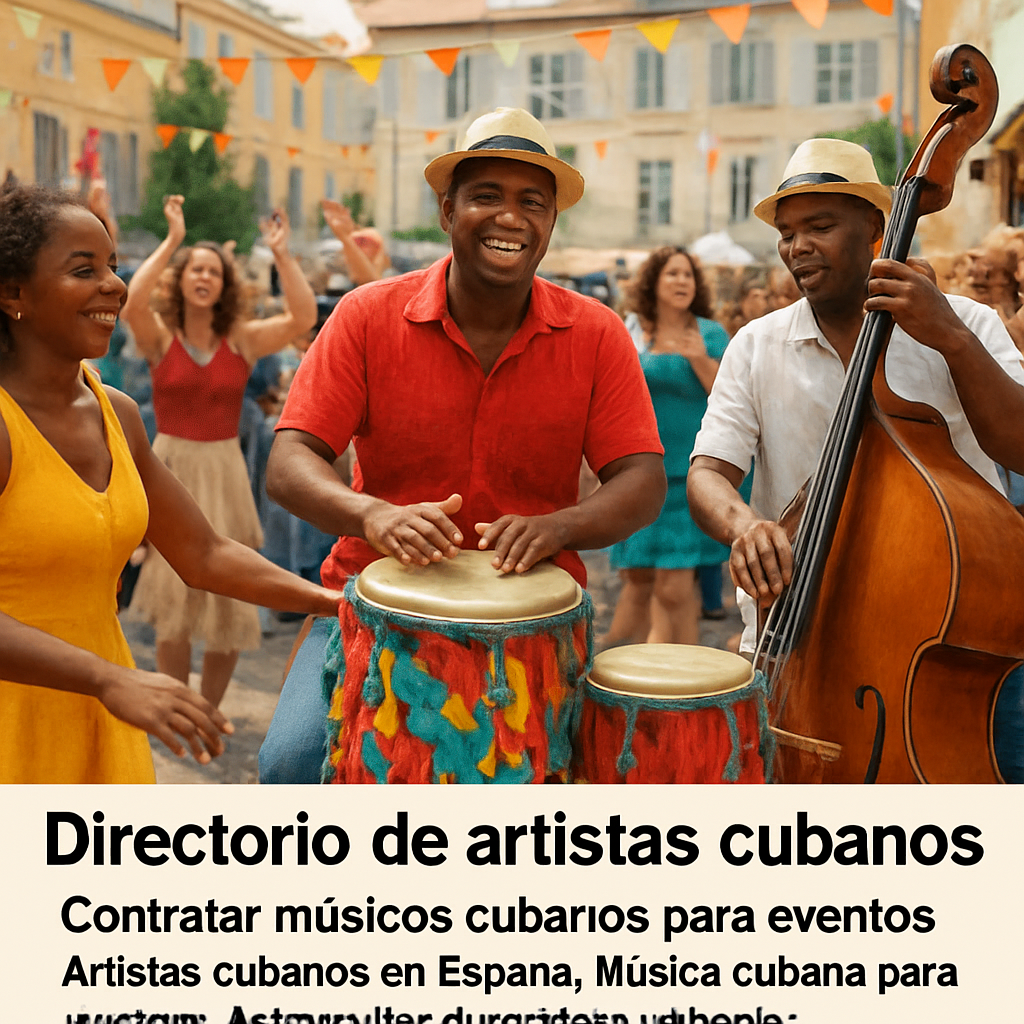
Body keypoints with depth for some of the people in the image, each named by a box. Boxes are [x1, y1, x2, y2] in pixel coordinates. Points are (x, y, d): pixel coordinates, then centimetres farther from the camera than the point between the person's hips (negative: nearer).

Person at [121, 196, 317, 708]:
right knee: (173, 605, 4)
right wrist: (172, 240, -17)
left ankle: (207, 715, 26)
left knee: (228, 605, 8)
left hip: (225, 472, 2)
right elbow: (131, 302, -22)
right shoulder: (160, 335, -2)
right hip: (172, 470, -2)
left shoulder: (242, 339, 2)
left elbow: (303, 317, -10)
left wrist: (280, 253, -11)